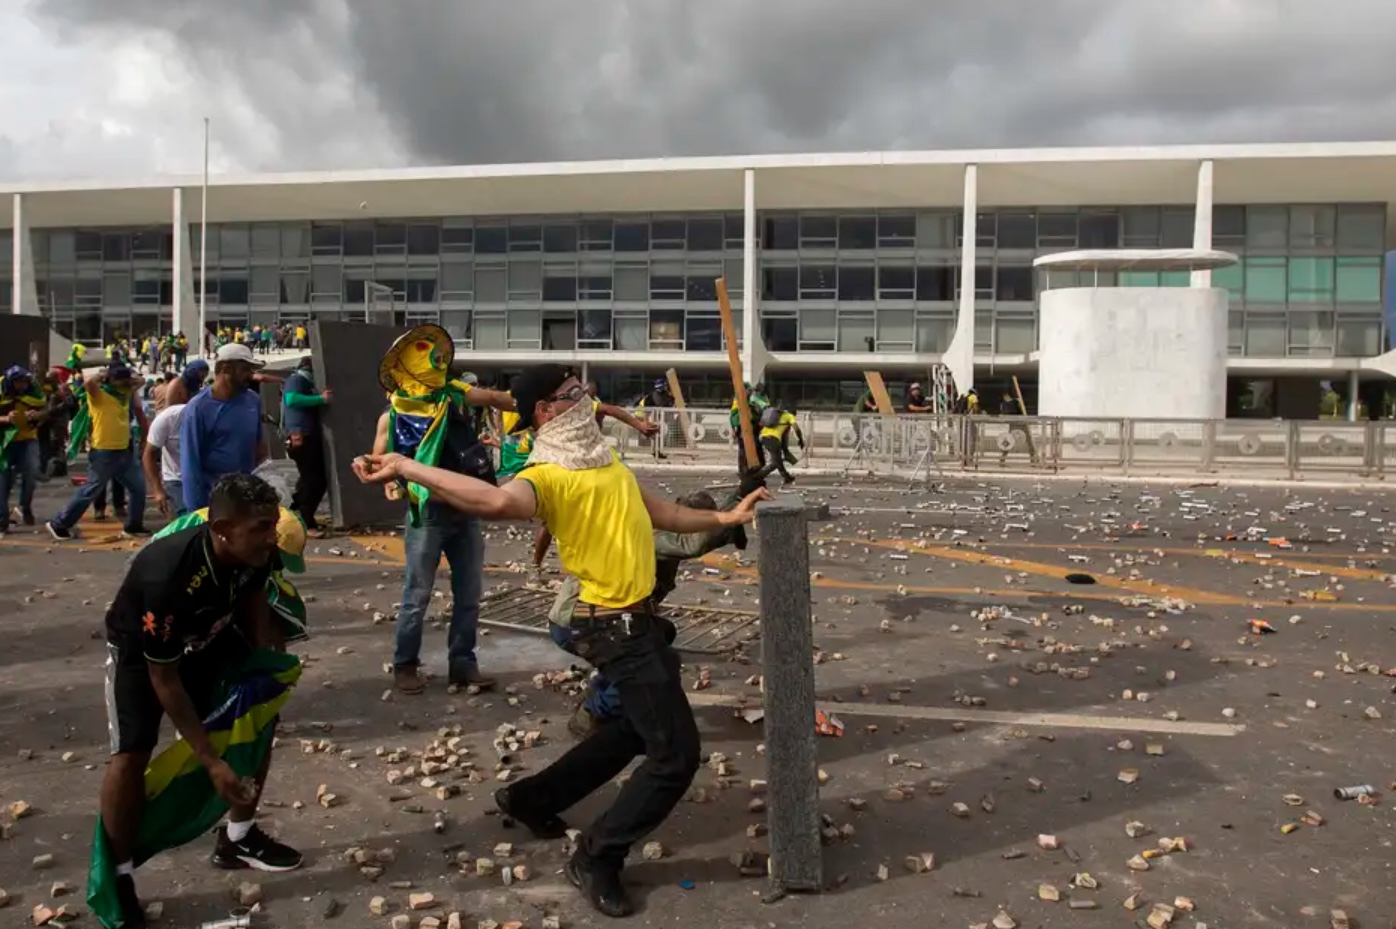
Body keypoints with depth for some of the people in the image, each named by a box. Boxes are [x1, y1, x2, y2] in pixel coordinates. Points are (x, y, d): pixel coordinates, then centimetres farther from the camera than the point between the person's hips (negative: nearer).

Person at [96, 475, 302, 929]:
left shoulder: (257, 552, -26)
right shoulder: (168, 578, -42)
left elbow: (252, 596, 0)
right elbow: (164, 679, -31)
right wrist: (212, 760, -29)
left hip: (208, 637, 6)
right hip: (140, 648, -6)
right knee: (132, 754, -19)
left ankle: (237, 838, 19)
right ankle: (118, 877, 3)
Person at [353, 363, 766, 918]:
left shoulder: (598, 457, 11)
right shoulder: (547, 475, -19)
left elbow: (658, 513, 19)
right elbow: (497, 501, -43)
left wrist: (724, 518, 14)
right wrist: (405, 468, -48)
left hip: (638, 618, 9)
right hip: (618, 628, -9)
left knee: (636, 729, 26)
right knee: (677, 752, -6)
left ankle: (531, 798, 40)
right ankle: (597, 857, 11)